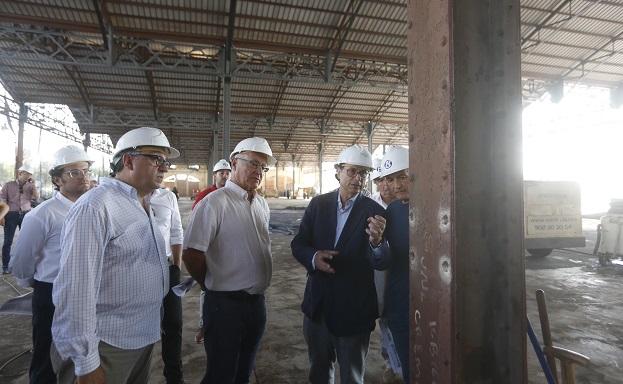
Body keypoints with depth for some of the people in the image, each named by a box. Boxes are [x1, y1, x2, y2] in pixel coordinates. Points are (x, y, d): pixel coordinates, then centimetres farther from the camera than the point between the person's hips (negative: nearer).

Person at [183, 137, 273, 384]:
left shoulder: (262, 205, 7)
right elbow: (191, 255, -19)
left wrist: (256, 292, 14)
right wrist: (213, 287, -4)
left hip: (257, 301, 7)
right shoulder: (215, 203, -17)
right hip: (225, 305, -6)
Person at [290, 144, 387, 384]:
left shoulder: (374, 211, -11)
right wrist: (313, 257, -21)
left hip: (354, 309, -3)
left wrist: (376, 241, -36)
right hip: (317, 304, 3)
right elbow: (298, 244, 1)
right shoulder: (318, 204, -2)